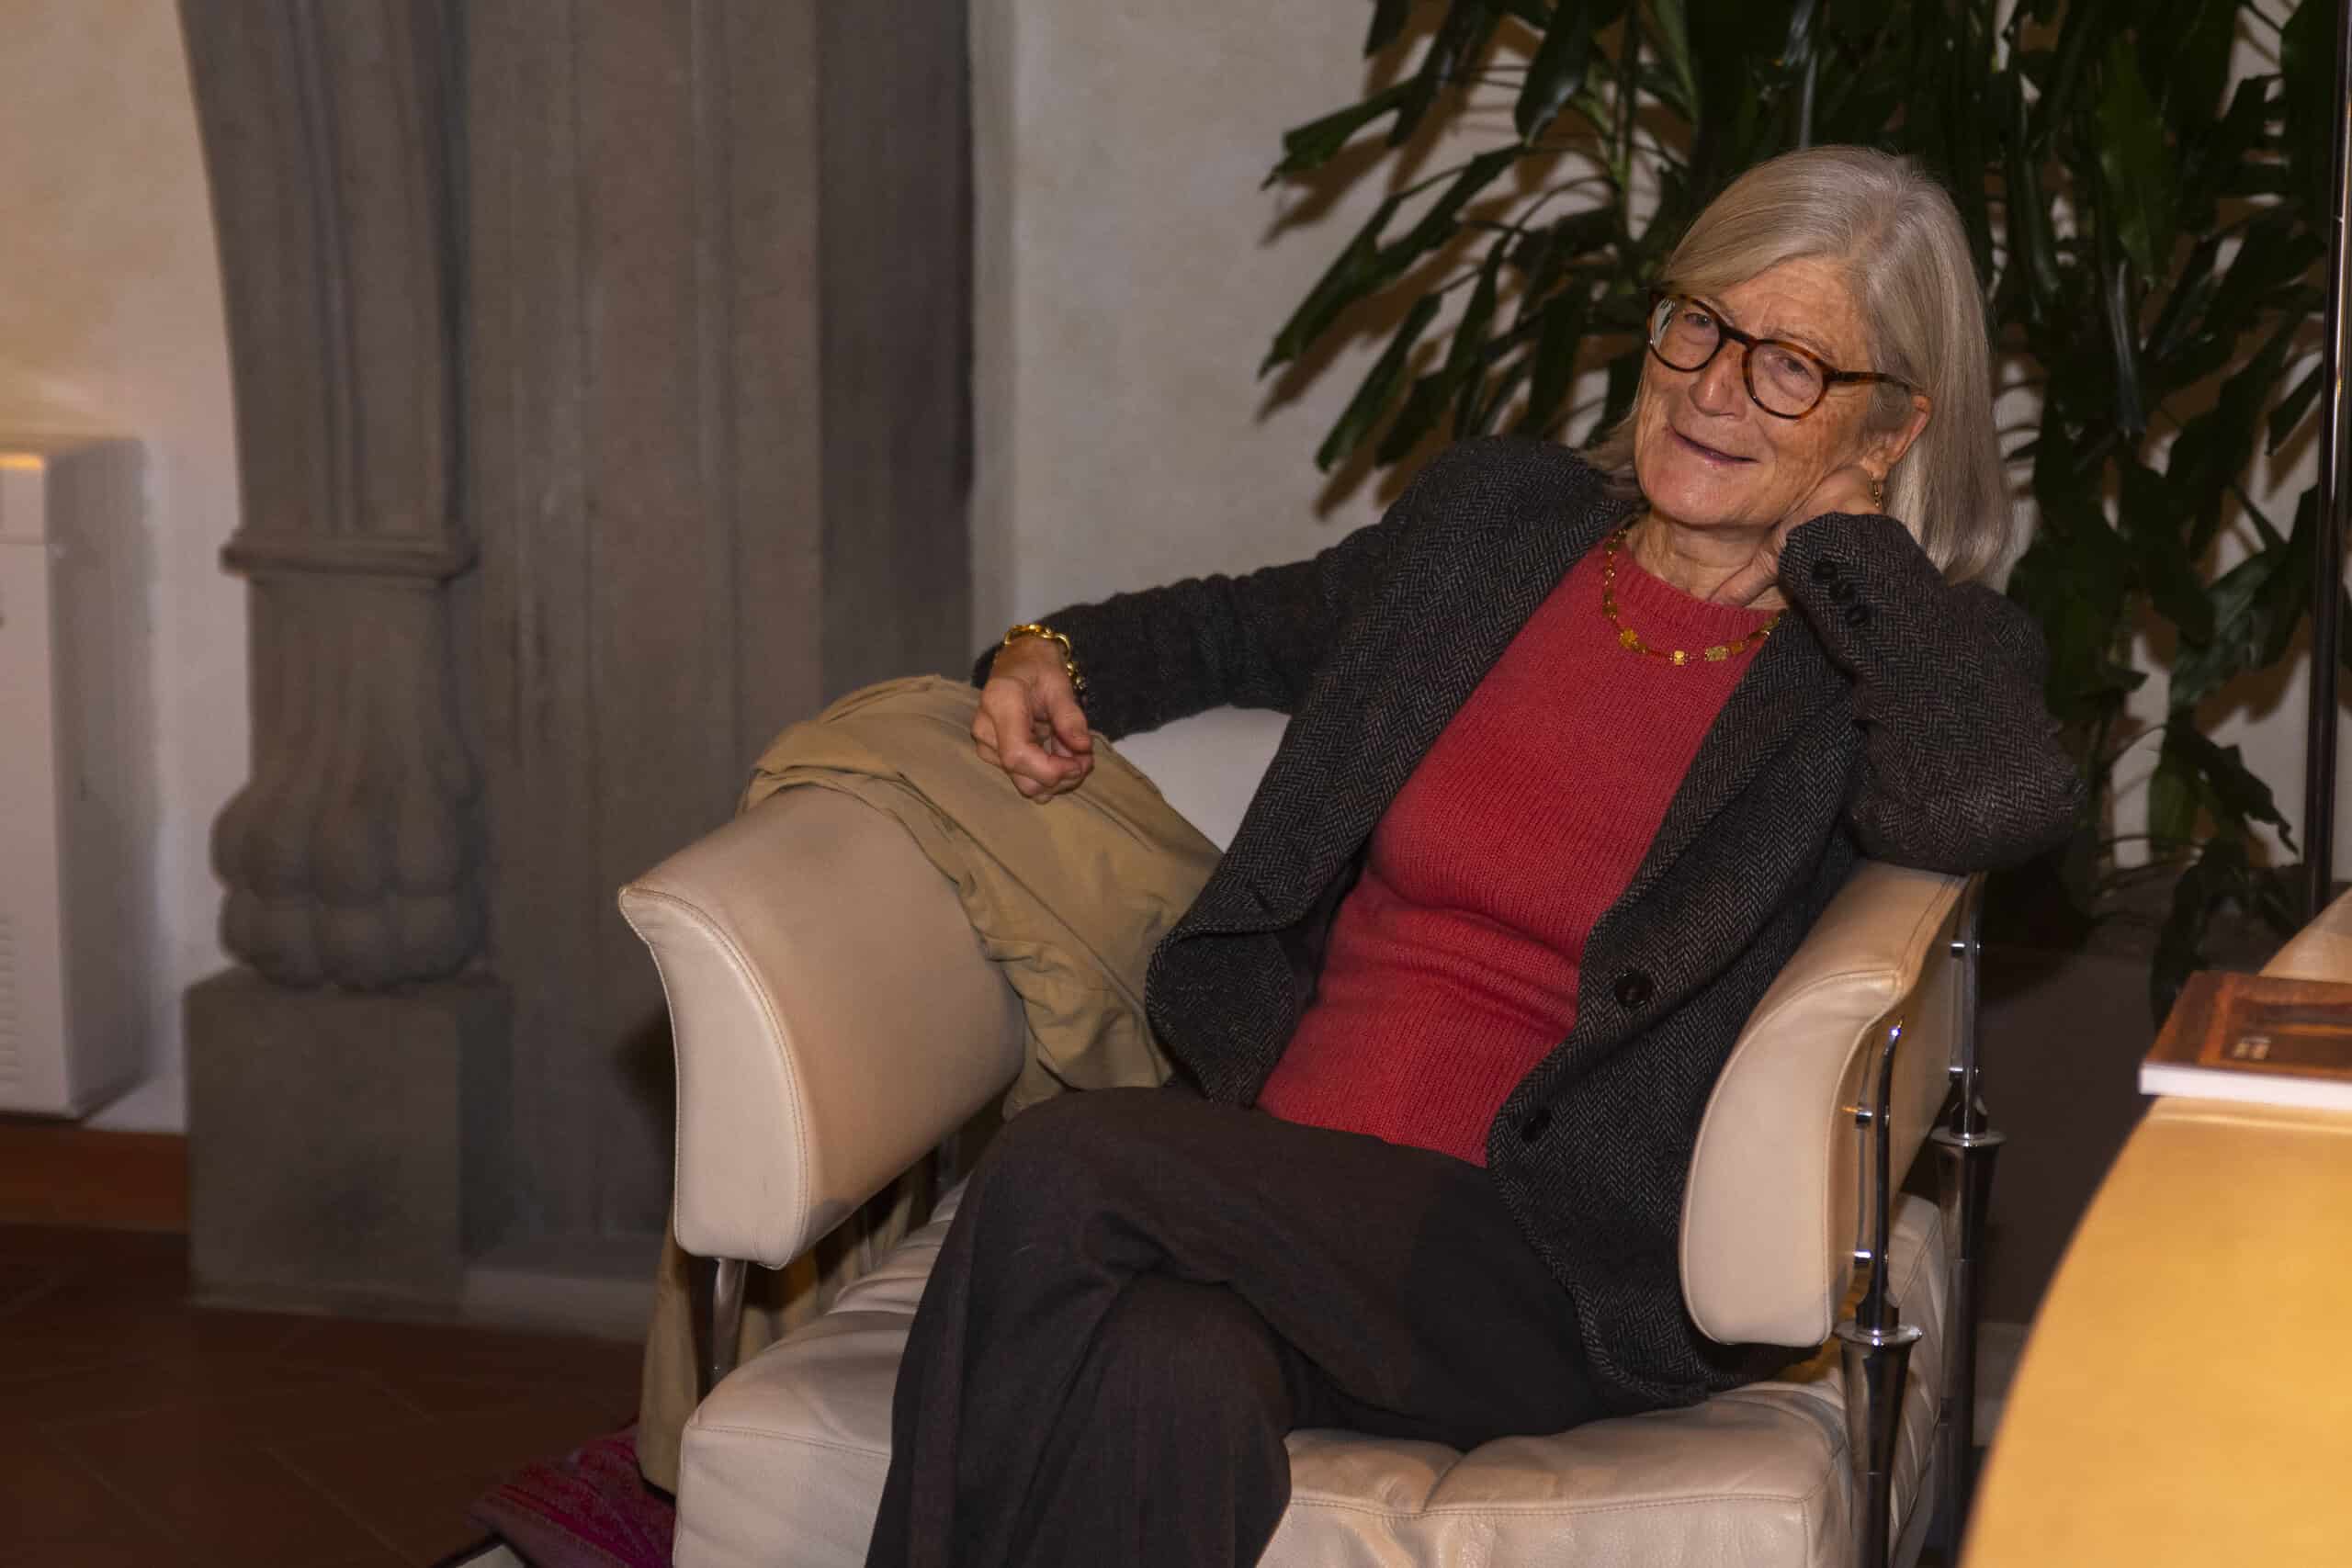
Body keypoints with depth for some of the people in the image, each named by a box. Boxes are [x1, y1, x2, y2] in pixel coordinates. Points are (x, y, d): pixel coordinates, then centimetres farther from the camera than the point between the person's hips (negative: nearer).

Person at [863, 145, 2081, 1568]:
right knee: (1168, 1386, -34)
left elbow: (1998, 800, -23)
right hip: (1261, 1163, 4)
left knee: (1056, 1180, -28)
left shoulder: (1892, 663, 2)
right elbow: (1256, 624, 36)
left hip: (1552, 1271, -4)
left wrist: (1840, 529, -9)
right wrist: (1056, 658, 16)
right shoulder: (1495, 517, 16)